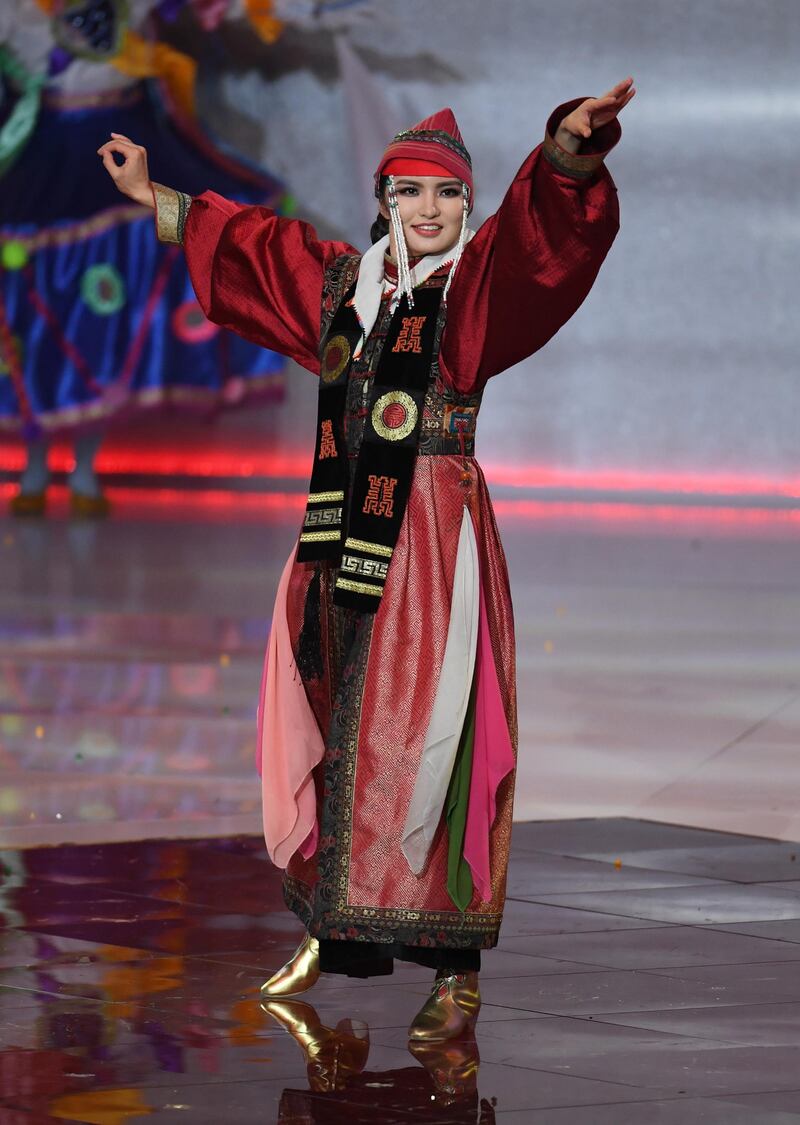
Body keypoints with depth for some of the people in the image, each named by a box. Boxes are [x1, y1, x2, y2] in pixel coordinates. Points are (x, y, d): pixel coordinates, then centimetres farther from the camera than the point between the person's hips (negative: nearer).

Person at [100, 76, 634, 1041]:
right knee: (327, 732, 7)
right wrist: (154, 197, 39)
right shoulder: (338, 281, 14)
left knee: (424, 741, -9)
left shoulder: (479, 284, -3)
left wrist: (566, 148, -42)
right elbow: (250, 242, 30)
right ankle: (332, 928, 19)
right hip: (342, 530, 6)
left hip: (434, 540, -6)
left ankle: (457, 969, -7)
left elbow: (541, 230, -22)